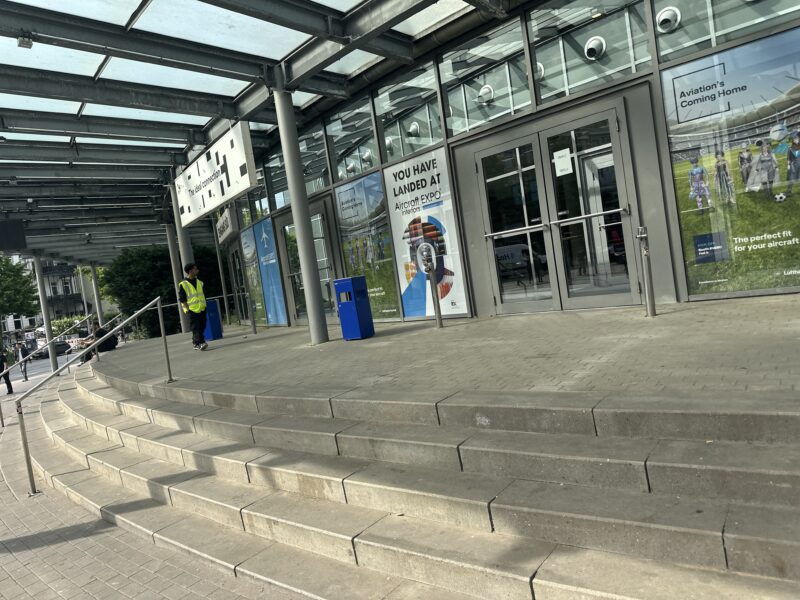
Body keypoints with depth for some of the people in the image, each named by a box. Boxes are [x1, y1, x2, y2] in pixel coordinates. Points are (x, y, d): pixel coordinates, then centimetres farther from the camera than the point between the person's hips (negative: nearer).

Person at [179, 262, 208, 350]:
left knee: (202, 327, 7)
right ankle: (200, 343, -14)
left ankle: (196, 343, 19)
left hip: (202, 309, 6)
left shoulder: (199, 282, 14)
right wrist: (187, 309, -12)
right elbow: (181, 299, -6)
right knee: (196, 328, -9)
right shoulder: (183, 284, -6)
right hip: (192, 310, -6)